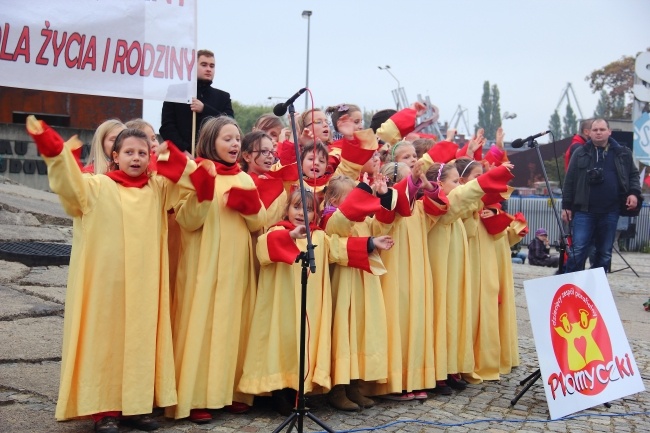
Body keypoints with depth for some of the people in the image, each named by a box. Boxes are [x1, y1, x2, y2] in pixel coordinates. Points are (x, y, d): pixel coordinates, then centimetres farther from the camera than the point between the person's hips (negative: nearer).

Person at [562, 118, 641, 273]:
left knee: (605, 253, 9)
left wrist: (634, 192, 0)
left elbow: (633, 175, 18)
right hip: (584, 210, -2)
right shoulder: (581, 153, 4)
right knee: (578, 250, -7)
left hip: (610, 212, 2)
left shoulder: (622, 153, 9)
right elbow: (570, 181, 4)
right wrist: (566, 206, 1)